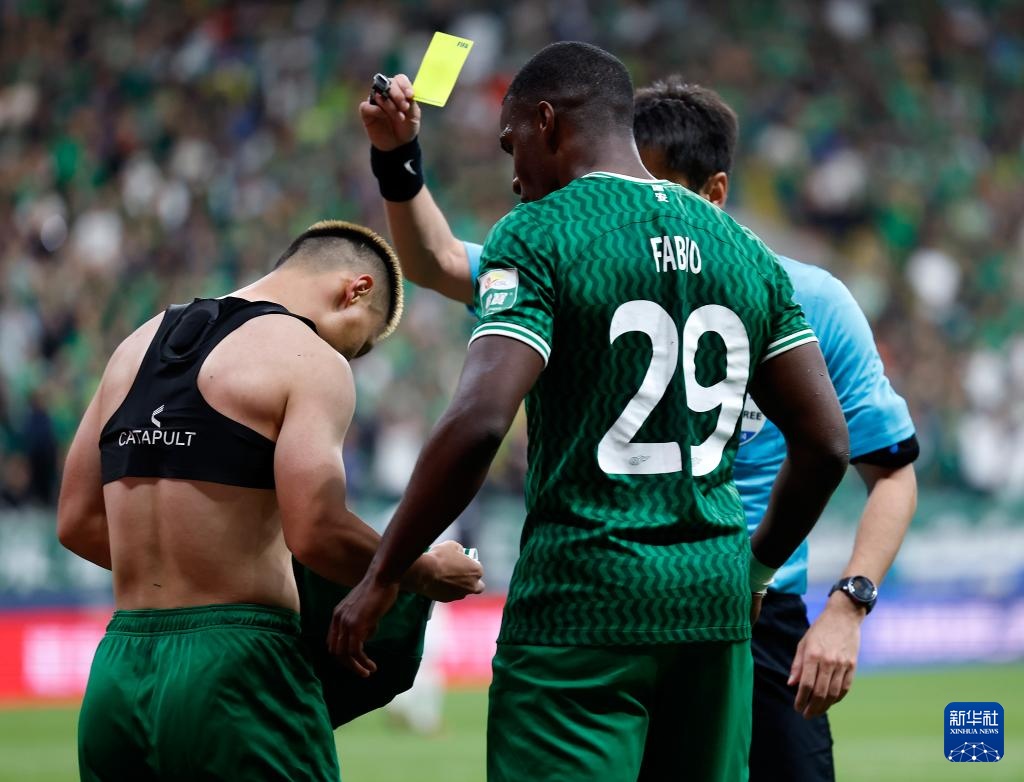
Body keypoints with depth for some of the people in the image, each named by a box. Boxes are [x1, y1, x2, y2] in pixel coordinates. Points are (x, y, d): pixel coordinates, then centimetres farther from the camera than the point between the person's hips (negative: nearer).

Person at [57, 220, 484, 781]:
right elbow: (316, 534, -17)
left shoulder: (137, 347, 17)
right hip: (234, 681, -7)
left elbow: (77, 522, 19)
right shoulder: (310, 361, -6)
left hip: (114, 682, 7)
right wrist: (426, 573, 0)